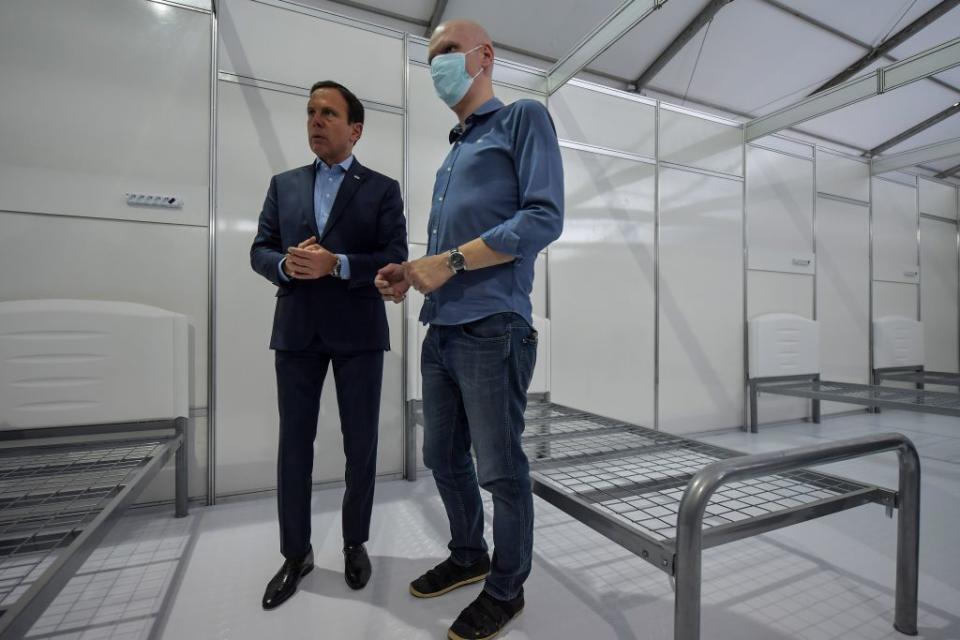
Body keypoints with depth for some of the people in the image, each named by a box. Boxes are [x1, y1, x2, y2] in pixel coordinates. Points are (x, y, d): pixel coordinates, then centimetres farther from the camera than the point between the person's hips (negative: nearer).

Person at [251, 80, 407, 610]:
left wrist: (336, 264, -18)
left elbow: (395, 258, -5)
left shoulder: (382, 188, 5)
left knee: (360, 444, 6)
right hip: (296, 329, 3)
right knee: (293, 443, 7)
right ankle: (296, 552, 25)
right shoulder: (283, 184, 16)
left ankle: (355, 543, 28)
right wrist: (286, 265, -12)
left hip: (358, 330, -2)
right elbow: (260, 250, 10)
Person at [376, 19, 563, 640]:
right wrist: (410, 273, 6)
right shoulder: (451, 154, 26)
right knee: (444, 458, 16)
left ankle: (506, 588, 26)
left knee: (501, 468, 4)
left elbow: (545, 216, -11)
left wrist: (451, 262, -14)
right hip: (441, 331, 8)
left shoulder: (524, 118, 4)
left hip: (493, 329, -8)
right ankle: (468, 556, 39)